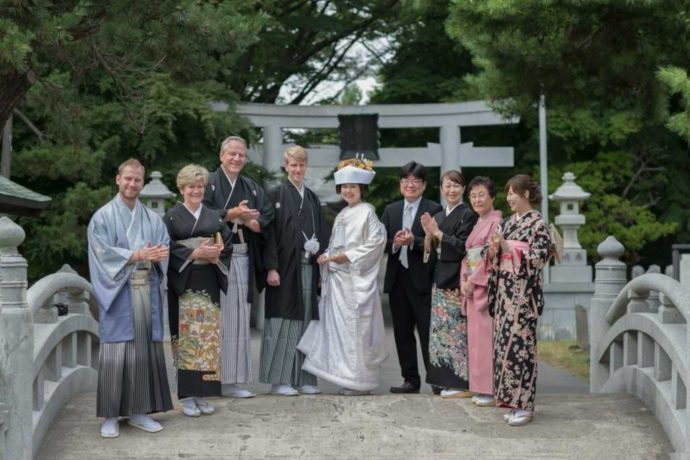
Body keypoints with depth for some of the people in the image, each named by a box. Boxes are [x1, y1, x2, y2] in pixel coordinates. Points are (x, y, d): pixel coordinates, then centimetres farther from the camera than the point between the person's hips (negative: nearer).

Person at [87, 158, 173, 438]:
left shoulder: (153, 219, 16)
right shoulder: (103, 217, 3)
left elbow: (165, 248, 8)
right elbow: (103, 253, -8)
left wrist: (156, 256, -15)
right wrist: (137, 255, -17)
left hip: (147, 292, 4)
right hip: (118, 293, -4)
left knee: (146, 350, 3)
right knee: (116, 354, -7)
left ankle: (139, 411, 11)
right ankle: (110, 415, -2)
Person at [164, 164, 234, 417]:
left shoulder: (213, 217, 14)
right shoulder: (171, 217, 1)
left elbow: (228, 245, 10)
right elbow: (167, 250, -8)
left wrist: (216, 256, -10)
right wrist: (195, 253, -16)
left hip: (209, 284, 4)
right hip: (183, 285, -4)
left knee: (208, 335, 2)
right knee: (186, 336, -5)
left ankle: (202, 394, 9)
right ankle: (187, 396, 0)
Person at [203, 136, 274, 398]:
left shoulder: (253, 189, 17)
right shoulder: (209, 183, 1)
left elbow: (265, 221, 8)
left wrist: (247, 220, -11)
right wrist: (231, 214, -19)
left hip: (242, 258, 5)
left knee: (239, 319, 5)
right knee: (215, 317, -6)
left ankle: (232, 380, 9)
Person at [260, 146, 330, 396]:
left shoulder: (313, 199, 15)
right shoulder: (276, 195, -1)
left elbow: (322, 234, 16)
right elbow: (269, 233, -8)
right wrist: (271, 268, -15)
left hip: (308, 268, 5)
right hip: (284, 268, -5)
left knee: (305, 321, 6)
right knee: (283, 322, -3)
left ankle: (303, 378, 12)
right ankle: (279, 380, 1)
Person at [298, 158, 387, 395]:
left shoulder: (366, 211, -6)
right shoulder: (342, 215, 17)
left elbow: (377, 241, -13)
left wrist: (348, 256, -15)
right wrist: (326, 257, 1)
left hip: (357, 279, -8)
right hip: (337, 278, 8)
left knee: (355, 327, -5)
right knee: (339, 326, 7)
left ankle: (361, 380, 1)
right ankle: (348, 377, 13)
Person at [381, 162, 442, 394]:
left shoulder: (434, 210, -1)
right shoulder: (391, 210, 14)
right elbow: (382, 243, 7)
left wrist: (413, 241, -23)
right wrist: (395, 243, -13)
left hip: (422, 279, -5)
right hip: (397, 279, 5)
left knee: (428, 332, -5)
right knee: (402, 333, 8)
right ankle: (411, 379, 16)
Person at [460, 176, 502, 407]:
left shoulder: (496, 222, -8)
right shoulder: (476, 223, 18)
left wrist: (474, 281, -13)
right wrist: (464, 281, 3)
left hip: (486, 284, -8)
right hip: (471, 286, 8)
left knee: (486, 335, -9)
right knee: (475, 336, 8)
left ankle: (490, 390, -5)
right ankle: (479, 387, 13)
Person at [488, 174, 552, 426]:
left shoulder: (538, 223, -6)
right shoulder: (507, 223, 14)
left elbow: (540, 258, -15)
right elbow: (496, 258, 17)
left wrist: (509, 248, -16)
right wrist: (495, 248, -5)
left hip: (523, 291, -7)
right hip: (504, 290, 7)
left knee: (519, 344, -8)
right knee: (504, 342, 6)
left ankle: (524, 405, -4)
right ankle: (512, 400, 13)